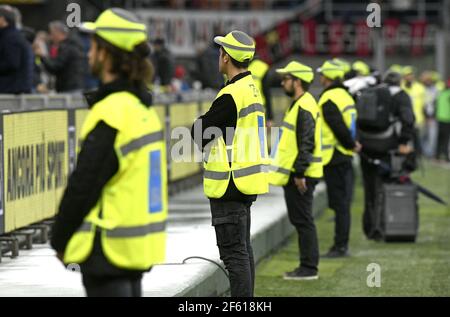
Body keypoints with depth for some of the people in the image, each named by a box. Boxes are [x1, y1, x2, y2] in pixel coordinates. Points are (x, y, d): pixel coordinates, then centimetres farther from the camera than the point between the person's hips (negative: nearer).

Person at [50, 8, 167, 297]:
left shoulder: (110, 114, -18)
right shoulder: (143, 109, 10)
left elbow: (83, 186, -16)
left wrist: (60, 240, -4)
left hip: (109, 249, -9)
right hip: (138, 247, 9)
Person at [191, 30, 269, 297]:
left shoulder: (231, 95, -19)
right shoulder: (252, 89, 12)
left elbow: (200, 132, -13)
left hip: (229, 184, -10)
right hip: (247, 183, 10)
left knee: (234, 252, -9)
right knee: (244, 248, 16)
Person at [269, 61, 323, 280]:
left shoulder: (304, 107, -17)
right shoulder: (298, 105, 17)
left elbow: (307, 144, -23)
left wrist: (299, 173, -24)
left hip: (301, 175, -11)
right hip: (296, 173, 11)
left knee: (303, 220, -6)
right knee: (300, 220, 13)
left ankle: (309, 268, -2)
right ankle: (307, 266, 19)